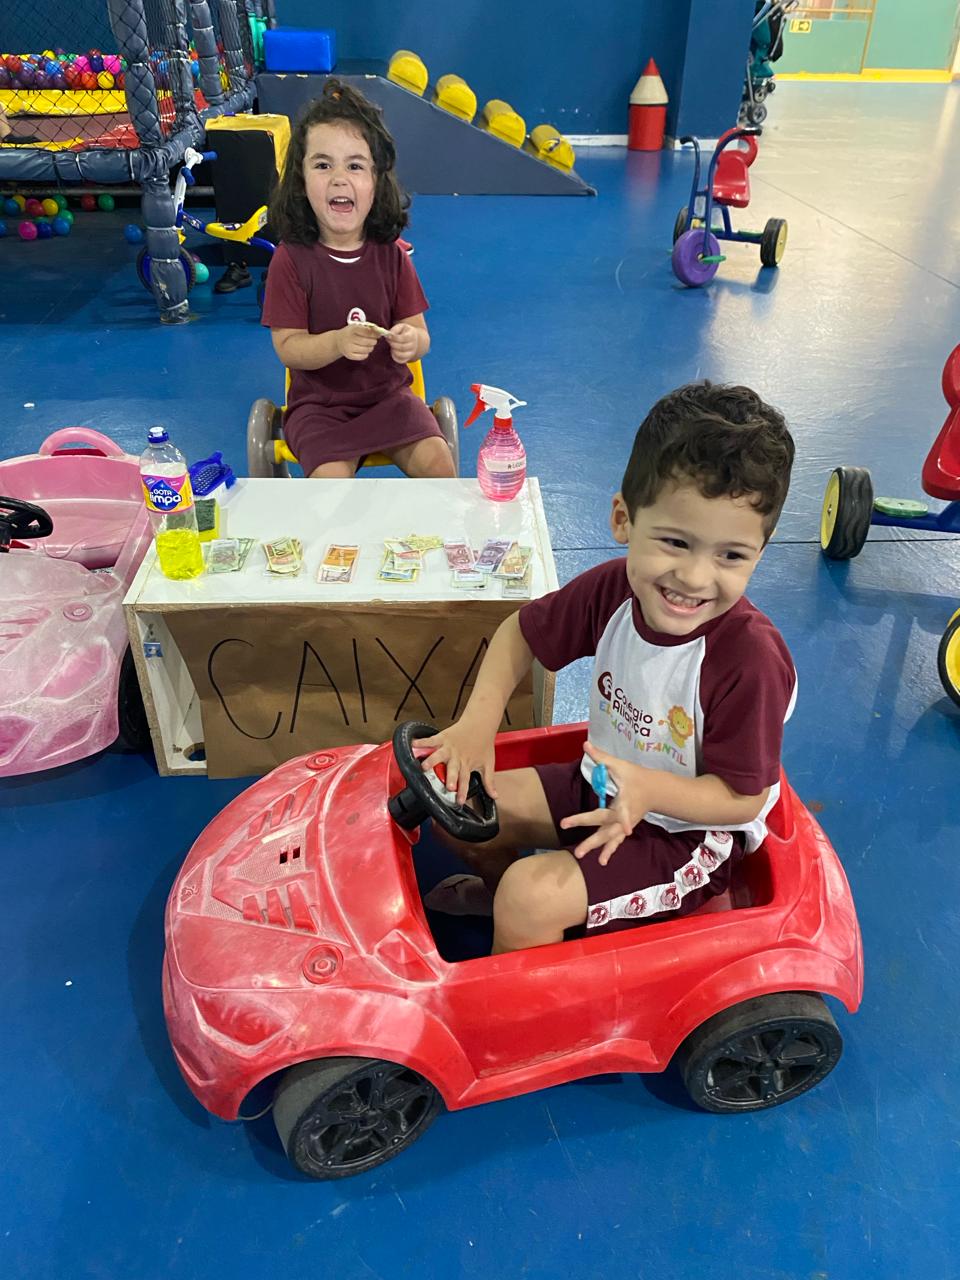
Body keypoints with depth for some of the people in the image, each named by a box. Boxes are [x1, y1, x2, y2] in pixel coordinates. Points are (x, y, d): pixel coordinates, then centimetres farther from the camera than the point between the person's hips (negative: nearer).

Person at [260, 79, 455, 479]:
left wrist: (411, 341, -26)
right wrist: (337, 343, -32)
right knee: (331, 477, -27)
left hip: (388, 394, 3)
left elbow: (419, 333, 0)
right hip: (320, 403, -2)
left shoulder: (390, 255, 0)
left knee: (438, 464, -18)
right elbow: (288, 347, -12)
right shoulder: (291, 258, -8)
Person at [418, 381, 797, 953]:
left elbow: (743, 797, -22)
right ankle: (499, 886, 37)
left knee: (530, 897, -22)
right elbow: (521, 633, 0)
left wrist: (648, 790, -39)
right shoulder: (613, 590, -17)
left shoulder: (751, 659, -32)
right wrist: (478, 723, -13)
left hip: (688, 831, -6)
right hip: (602, 787, 6)